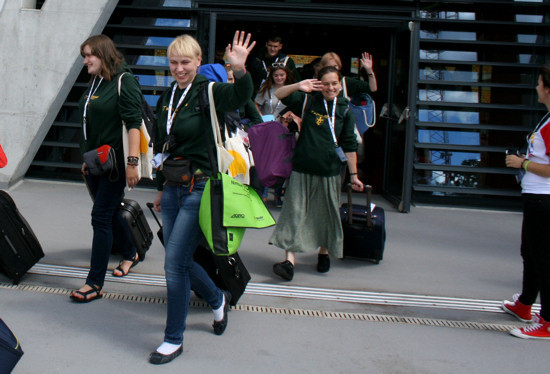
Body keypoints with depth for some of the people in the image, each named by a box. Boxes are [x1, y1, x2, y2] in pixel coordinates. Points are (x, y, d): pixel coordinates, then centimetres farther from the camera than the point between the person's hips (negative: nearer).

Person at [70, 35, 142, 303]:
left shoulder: (124, 82, -12)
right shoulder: (94, 84, 13)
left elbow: (133, 124, -19)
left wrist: (132, 162, -25)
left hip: (115, 161, -8)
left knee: (101, 217, -7)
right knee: (110, 213, 18)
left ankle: (95, 283, -1)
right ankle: (130, 253, 41)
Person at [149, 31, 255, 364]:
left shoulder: (209, 92, -9)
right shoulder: (167, 98, 11)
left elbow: (241, 96, -32)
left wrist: (240, 70, -51)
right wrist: (162, 188, 20)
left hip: (200, 190, -7)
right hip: (174, 188, 7)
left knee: (175, 263, -6)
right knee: (180, 261, 14)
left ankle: (174, 340, 10)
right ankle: (218, 299, 42)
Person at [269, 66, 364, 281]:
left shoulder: (344, 111, 5)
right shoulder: (308, 102, 3)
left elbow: (349, 146, 8)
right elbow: (279, 95, -5)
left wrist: (354, 175, 8)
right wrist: (298, 86, -23)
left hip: (329, 172, 1)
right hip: (302, 169, -1)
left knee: (327, 214, 11)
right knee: (295, 212, -7)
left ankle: (324, 253, 33)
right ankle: (290, 261, -8)